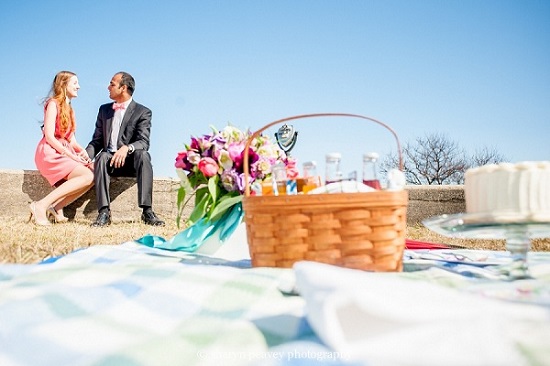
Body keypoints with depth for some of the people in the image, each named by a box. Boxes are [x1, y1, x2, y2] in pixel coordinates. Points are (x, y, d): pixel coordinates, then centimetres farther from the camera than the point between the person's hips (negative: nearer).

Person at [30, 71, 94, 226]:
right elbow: (49, 136, -13)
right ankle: (42, 205, -23)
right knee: (87, 176, -24)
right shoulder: (53, 104, -4)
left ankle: (56, 207, -12)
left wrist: (81, 150, -5)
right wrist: (72, 155, -18)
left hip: (64, 153, 8)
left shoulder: (69, 109, 22)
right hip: (50, 153, -8)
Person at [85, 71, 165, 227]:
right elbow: (97, 140, 15)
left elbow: (144, 142, -12)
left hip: (130, 161, -3)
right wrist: (86, 155, -7)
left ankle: (147, 211, -39)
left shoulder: (143, 112, 1)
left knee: (143, 154, -35)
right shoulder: (104, 110, 18)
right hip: (110, 159, 3)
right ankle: (104, 212, -39)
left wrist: (127, 148, -35)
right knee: (102, 157, -31)